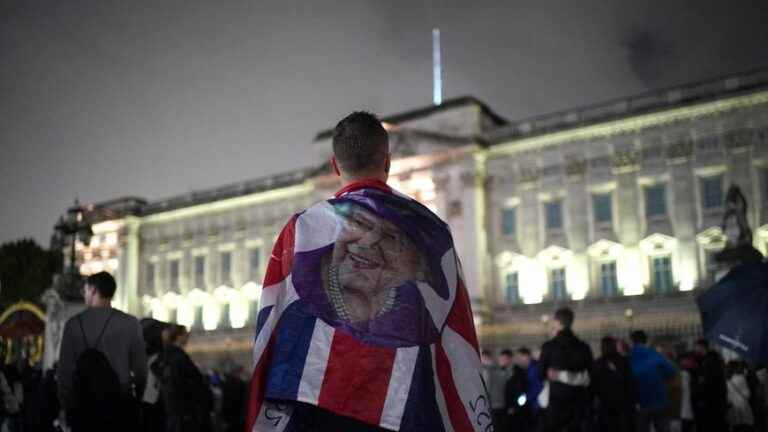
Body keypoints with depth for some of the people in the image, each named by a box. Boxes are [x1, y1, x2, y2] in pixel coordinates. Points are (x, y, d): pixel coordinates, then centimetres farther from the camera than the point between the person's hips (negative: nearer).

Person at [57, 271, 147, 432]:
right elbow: (140, 367, -1)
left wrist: (68, 408, 8)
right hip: (121, 403, 0)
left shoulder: (74, 323, -2)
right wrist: (137, 398, 14)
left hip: (85, 404, 1)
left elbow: (64, 370, -1)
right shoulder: (130, 323, -3)